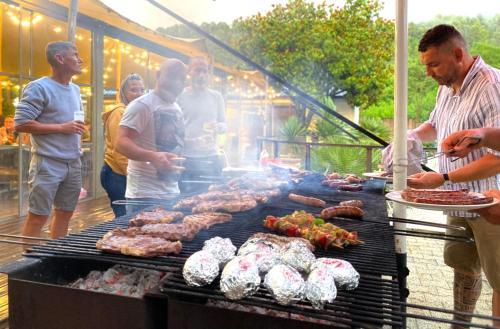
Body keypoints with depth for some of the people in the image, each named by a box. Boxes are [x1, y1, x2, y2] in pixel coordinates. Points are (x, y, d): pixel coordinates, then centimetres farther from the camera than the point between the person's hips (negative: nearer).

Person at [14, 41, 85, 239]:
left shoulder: (75, 89, 15)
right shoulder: (39, 87, -9)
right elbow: (20, 124, -14)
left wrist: (77, 129, 5)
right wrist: (62, 128, -15)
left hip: (73, 163, 8)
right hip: (48, 163, -7)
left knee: (65, 213, 13)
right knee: (38, 216, -1)